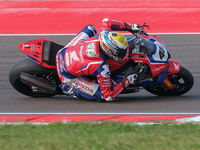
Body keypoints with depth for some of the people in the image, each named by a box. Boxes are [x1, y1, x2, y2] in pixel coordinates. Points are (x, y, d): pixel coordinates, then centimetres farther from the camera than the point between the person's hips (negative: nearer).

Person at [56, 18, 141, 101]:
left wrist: (129, 27, 6)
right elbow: (108, 96, -24)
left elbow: (106, 22, 6)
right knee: (101, 94, -9)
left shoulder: (103, 34, -20)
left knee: (90, 28, 19)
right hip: (67, 75, -7)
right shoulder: (102, 67, -34)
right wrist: (126, 81, -20)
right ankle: (69, 88, 4)